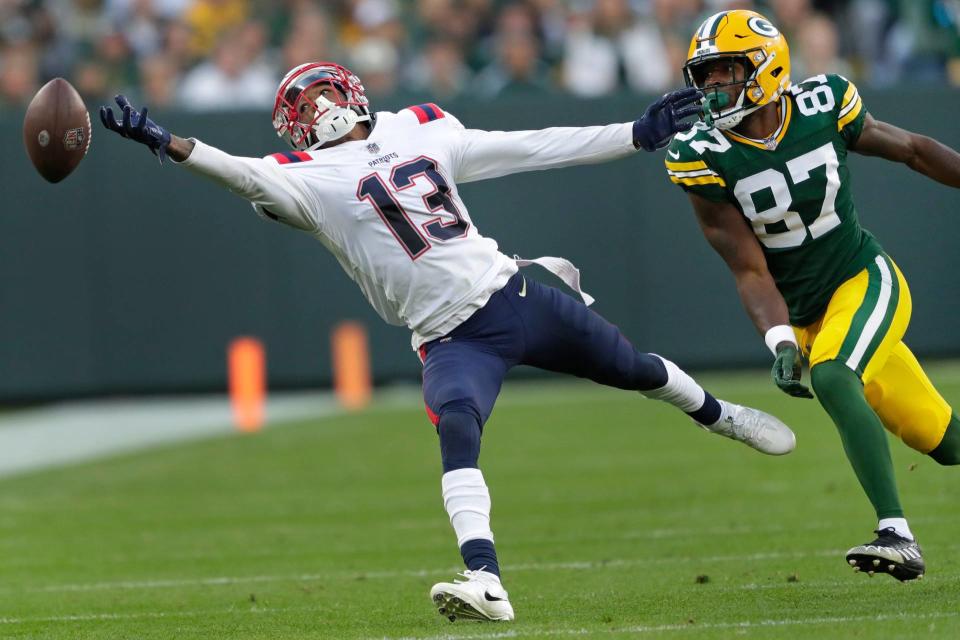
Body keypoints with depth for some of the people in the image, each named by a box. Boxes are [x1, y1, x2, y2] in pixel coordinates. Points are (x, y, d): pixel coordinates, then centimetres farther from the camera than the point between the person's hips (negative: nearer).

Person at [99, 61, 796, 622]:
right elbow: (247, 174, -25)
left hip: (515, 292, 4)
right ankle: (485, 582, -41)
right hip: (452, 338, -4)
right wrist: (165, 142, -42)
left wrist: (638, 134, 10)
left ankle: (715, 413, 51)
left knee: (632, 369, 20)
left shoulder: (422, 130, 6)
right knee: (457, 429, -31)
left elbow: (529, 149, 10)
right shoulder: (311, 178, -7)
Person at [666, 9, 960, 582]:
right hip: (805, 313, 2)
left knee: (831, 377, -31)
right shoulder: (703, 157, -12)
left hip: (867, 280, -2)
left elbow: (913, 150, 6)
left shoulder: (824, 105, -11)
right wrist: (780, 343, -28)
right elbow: (751, 271, -13)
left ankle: (897, 534, -30)